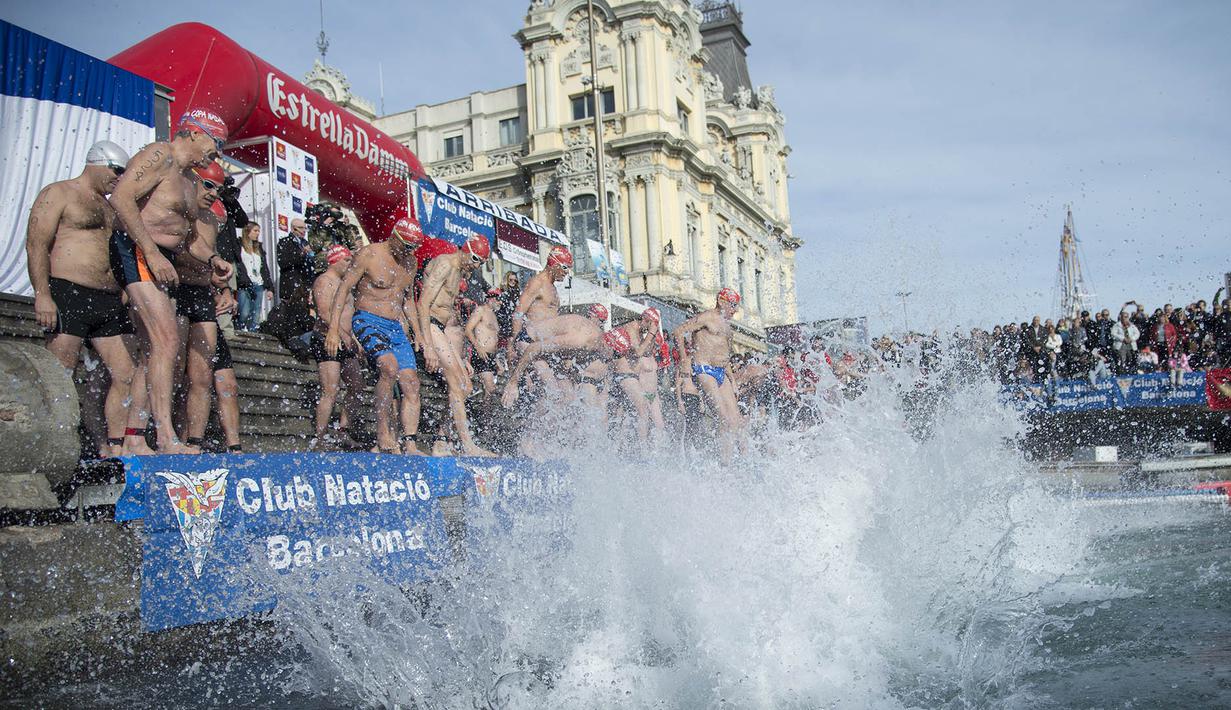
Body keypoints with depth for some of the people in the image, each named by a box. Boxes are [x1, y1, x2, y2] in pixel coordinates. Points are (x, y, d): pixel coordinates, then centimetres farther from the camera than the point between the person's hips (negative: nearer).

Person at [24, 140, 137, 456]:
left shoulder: (109, 208, 25)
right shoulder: (58, 194, 2)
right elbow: (37, 245, -8)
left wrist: (124, 297, 19)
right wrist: (42, 294, -18)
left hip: (110, 300, 8)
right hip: (69, 295, -7)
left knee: (126, 376, -1)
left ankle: (116, 447, 3)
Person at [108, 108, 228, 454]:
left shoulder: (190, 179, 24)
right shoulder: (158, 156, -6)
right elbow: (121, 198, -19)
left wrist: (212, 260, 10)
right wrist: (153, 254, -23)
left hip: (160, 262, 10)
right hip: (136, 254, -10)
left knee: (153, 352, 5)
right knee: (166, 340, -21)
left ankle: (133, 438, 6)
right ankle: (166, 437, -26)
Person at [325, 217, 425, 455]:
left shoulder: (411, 262, 12)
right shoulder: (369, 255, -7)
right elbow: (344, 288, -8)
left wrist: (417, 332, 19)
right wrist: (334, 329, -15)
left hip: (397, 328, 7)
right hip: (368, 322, -7)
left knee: (412, 385, -6)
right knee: (390, 366, -32)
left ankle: (410, 444, -7)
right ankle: (382, 431, -22)